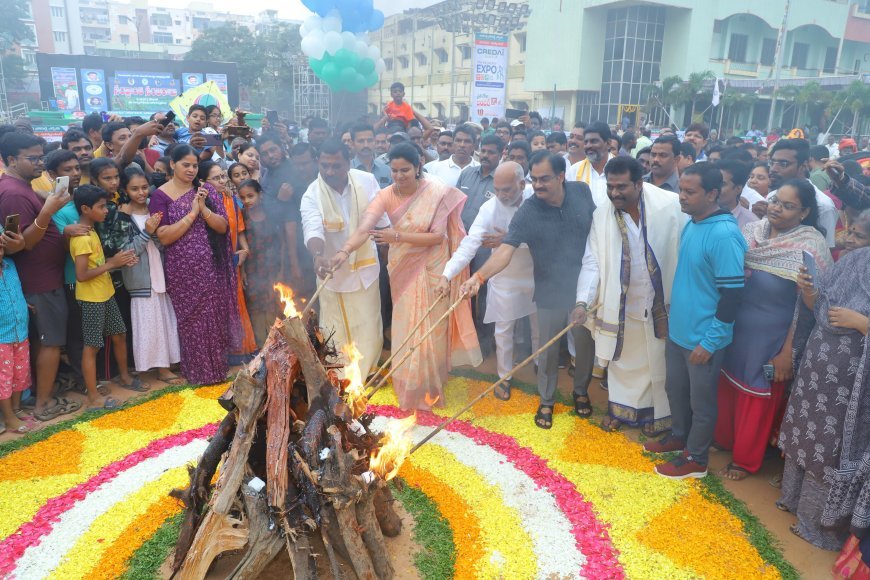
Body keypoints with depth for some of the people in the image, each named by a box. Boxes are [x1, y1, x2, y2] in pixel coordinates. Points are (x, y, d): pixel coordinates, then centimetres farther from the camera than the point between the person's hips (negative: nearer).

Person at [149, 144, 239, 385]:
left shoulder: (206, 190, 6)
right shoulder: (161, 195, -3)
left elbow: (223, 227, 1)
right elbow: (164, 237, -12)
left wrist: (204, 209, -15)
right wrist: (191, 213, -17)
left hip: (211, 266, 3)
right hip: (183, 269, -3)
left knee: (215, 316, 8)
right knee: (191, 319, 4)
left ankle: (216, 366, 25)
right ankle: (197, 371, 20)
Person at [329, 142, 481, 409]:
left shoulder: (438, 193, -17)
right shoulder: (386, 195, -13)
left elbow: (437, 236, -20)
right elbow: (363, 229, -27)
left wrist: (398, 236, -31)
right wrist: (344, 251, -46)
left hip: (431, 269, -2)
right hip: (402, 269, 2)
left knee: (430, 328, 9)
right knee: (405, 327, 12)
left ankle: (429, 385, 33)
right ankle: (409, 386, 35)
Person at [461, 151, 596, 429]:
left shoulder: (582, 192, -9)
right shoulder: (528, 212, -18)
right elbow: (505, 249, -27)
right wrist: (480, 276, -43)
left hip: (585, 288, 2)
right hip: (550, 294, -2)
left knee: (585, 345, 17)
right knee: (548, 351, 10)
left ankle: (581, 391, 44)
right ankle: (546, 401, 33)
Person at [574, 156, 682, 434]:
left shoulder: (672, 205, -17)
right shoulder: (601, 215, -8)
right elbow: (592, 262, -8)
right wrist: (583, 300, -18)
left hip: (662, 303, -2)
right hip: (620, 306, 2)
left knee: (659, 363, 16)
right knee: (622, 362, 20)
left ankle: (658, 412, 39)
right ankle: (620, 407, 41)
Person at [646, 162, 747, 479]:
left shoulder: (724, 234, -23)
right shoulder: (690, 224, 2)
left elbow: (732, 294, -21)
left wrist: (710, 341, -18)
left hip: (703, 337, -7)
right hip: (678, 329, 8)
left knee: (701, 401, 12)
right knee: (675, 389, 23)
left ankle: (695, 459, 30)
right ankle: (678, 436, 45)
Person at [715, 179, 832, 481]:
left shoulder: (811, 248, -15)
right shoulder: (752, 231, -2)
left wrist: (788, 352, -13)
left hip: (770, 340, -4)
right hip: (735, 331, 5)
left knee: (759, 400, 13)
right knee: (727, 388, 19)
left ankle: (746, 459, 33)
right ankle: (722, 438, 43)